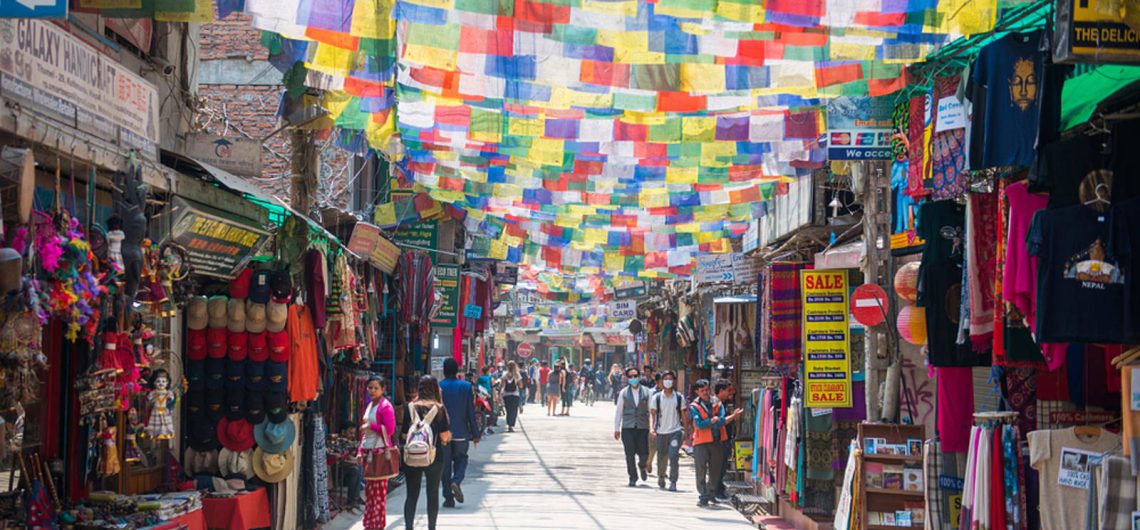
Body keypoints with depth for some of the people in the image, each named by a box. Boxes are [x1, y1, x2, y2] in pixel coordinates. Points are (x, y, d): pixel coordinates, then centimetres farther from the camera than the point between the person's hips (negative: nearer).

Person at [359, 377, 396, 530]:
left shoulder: (386, 406, -9)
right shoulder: (370, 405, 17)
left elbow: (390, 430, -17)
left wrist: (371, 426, -14)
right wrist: (361, 450, 16)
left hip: (380, 451, -8)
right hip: (368, 451, 8)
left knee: (379, 490, -5)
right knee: (369, 489, 10)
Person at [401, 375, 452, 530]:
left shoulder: (411, 407, -1)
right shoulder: (439, 408, -6)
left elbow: (404, 434, 2)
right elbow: (445, 436, -9)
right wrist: (445, 440, 12)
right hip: (434, 457, -1)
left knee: (412, 495, 5)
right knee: (433, 494, 10)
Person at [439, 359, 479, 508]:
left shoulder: (437, 387, -5)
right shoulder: (466, 387, -3)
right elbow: (471, 412, -2)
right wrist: (475, 434, 5)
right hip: (461, 433, 0)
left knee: (445, 465, 6)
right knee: (461, 459, 16)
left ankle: (448, 498, 5)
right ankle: (456, 482, -12)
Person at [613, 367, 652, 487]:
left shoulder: (646, 392, 6)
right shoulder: (624, 393, 6)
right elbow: (619, 411, 8)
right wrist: (616, 428, 5)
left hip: (642, 427, 0)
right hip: (627, 427, 0)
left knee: (644, 454, -3)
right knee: (629, 454, -2)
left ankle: (642, 467, 30)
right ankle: (633, 478, 10)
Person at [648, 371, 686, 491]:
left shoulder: (679, 397, 1)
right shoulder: (656, 397, 0)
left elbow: (683, 414, 7)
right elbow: (652, 413, -1)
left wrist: (686, 431, 6)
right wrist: (651, 428, -15)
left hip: (675, 431, -1)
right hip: (661, 432, 1)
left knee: (673, 457, -14)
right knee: (661, 458, 11)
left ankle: (673, 483, -11)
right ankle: (661, 477, 37)